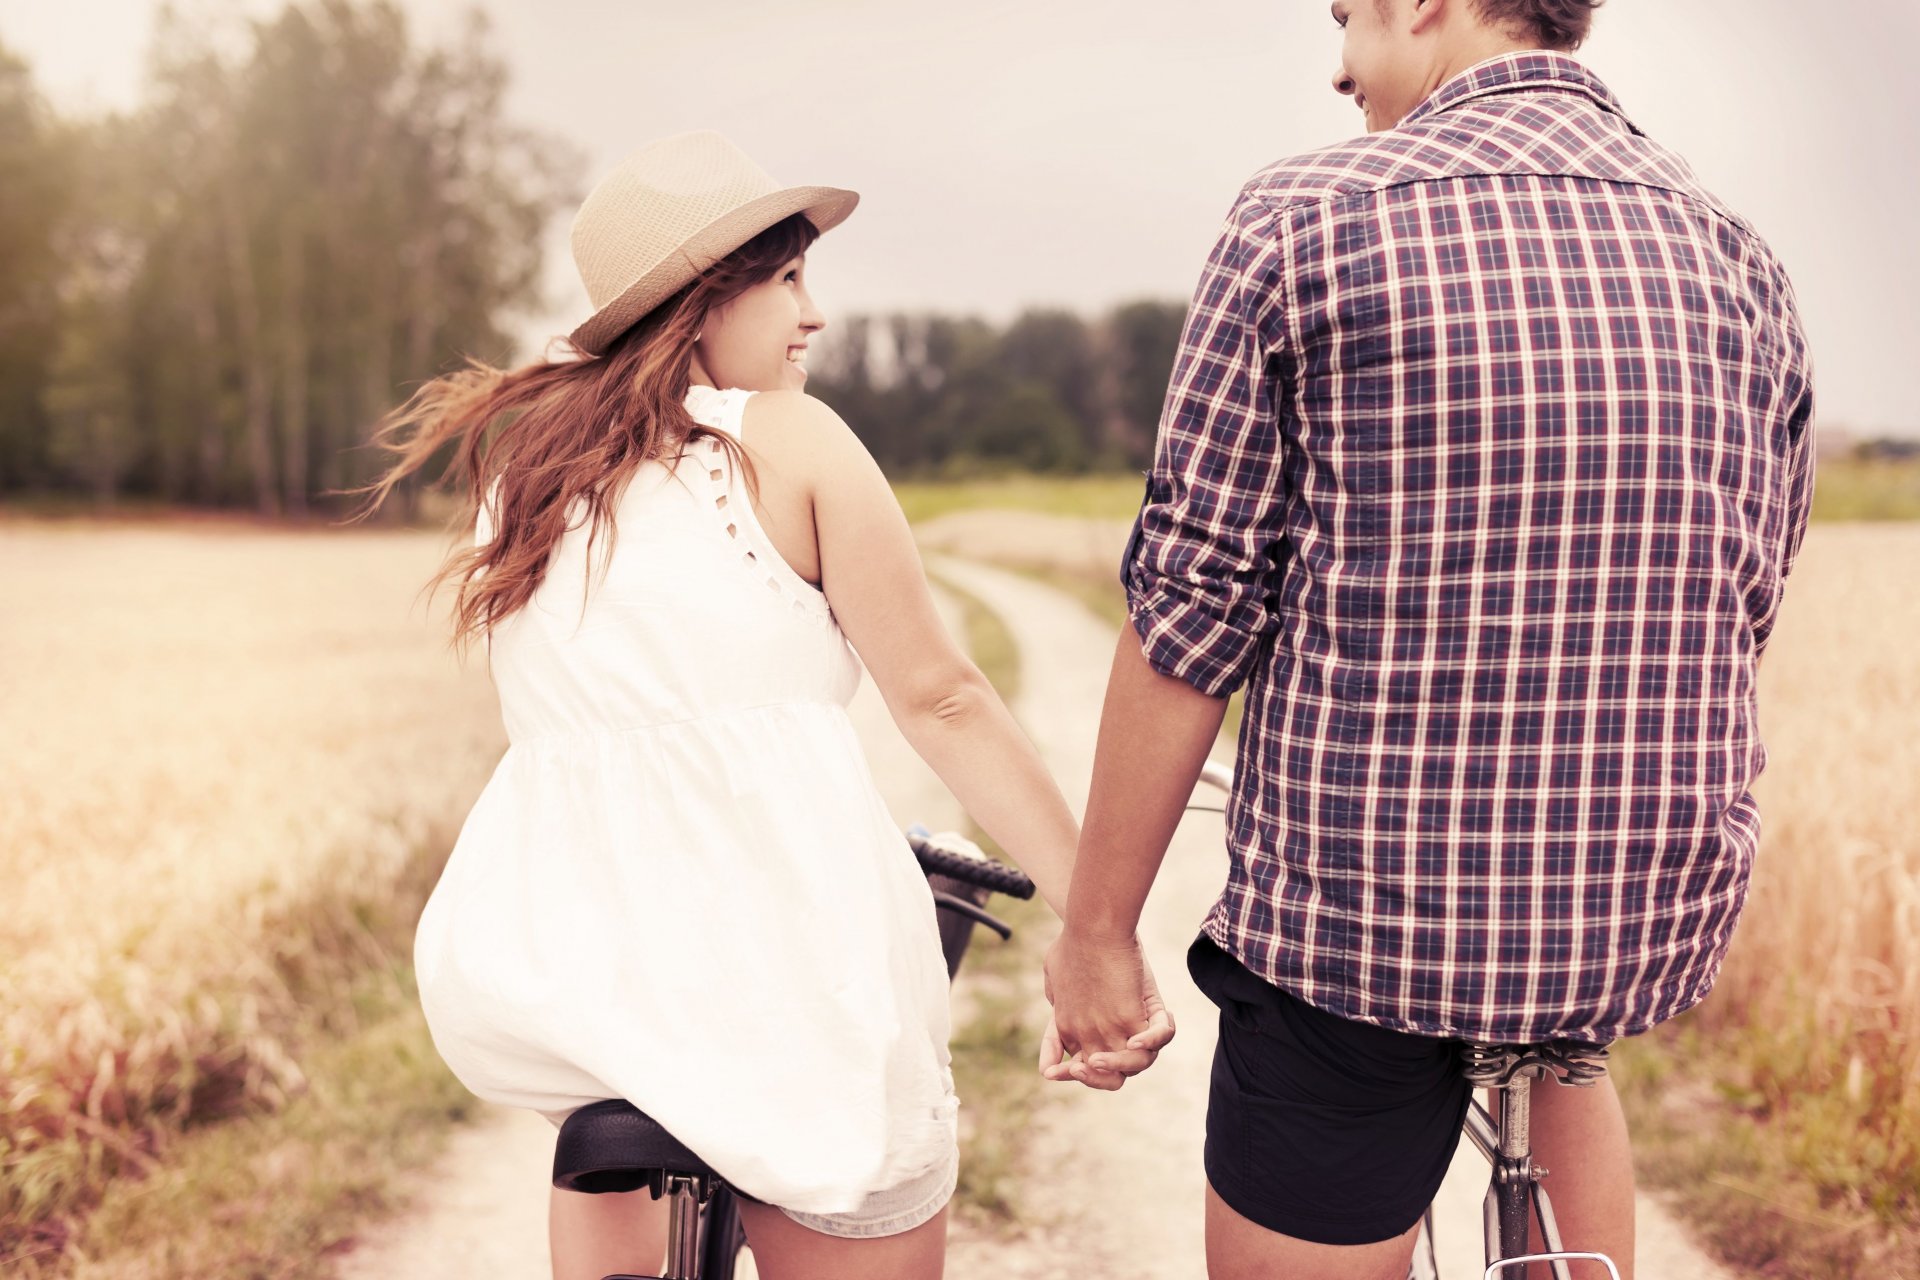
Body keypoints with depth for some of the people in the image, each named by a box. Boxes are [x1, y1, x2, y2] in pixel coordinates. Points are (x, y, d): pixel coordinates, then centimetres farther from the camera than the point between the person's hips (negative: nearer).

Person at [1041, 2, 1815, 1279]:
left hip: (1358, 913, -5)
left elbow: (1191, 614, -10)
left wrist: (1098, 926, 0)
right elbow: (1743, 618, 13)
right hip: (1661, 924, 5)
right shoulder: (1741, 256, 5)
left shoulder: (1309, 220, -9)